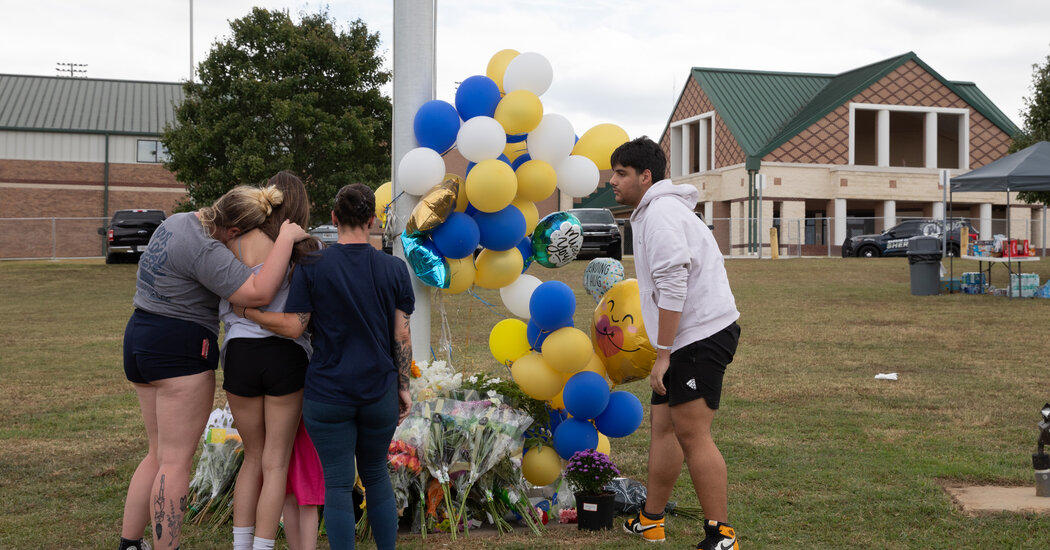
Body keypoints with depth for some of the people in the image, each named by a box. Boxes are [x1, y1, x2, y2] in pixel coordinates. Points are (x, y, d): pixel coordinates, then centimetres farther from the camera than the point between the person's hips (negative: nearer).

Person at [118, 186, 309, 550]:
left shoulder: (178, 221, 9)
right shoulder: (205, 251, -21)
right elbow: (257, 294, -28)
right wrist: (287, 238, -21)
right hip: (180, 347, -10)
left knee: (159, 454, 17)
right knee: (176, 462, -3)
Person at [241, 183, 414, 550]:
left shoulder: (311, 267, -7)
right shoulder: (394, 269, -2)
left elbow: (293, 327, -8)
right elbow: (402, 335, -1)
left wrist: (246, 311, 4)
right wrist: (404, 387, 8)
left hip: (328, 395, -2)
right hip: (380, 393, 2)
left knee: (338, 484, 5)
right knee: (376, 475, 20)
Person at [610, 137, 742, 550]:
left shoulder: (661, 211, -12)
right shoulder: (653, 211, 22)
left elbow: (673, 285, -22)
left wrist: (662, 354, -20)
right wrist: (665, 351, 24)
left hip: (700, 337, -11)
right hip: (689, 339, 11)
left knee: (692, 434, -10)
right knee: (664, 426, 15)